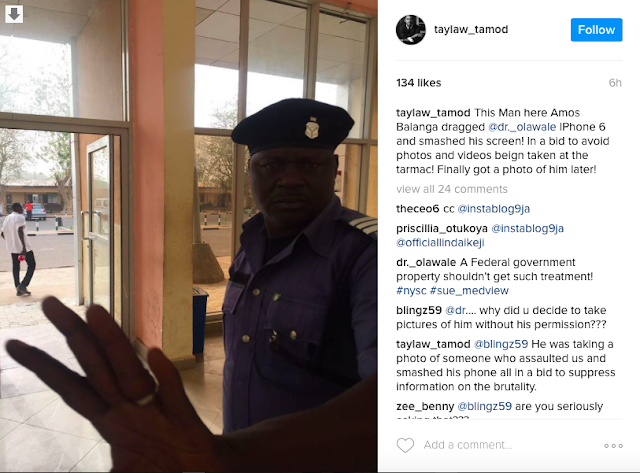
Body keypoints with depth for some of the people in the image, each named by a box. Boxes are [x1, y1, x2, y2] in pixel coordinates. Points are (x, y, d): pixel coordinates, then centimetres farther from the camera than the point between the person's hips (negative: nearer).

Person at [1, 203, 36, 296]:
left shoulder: (7, 218, 13)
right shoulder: (20, 217, -11)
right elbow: (20, 231, -25)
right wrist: (24, 246, -27)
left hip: (12, 247, 8)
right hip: (22, 246, -8)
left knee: (16, 267, 11)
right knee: (31, 265, 2)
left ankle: (18, 289, 11)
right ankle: (23, 285, -10)